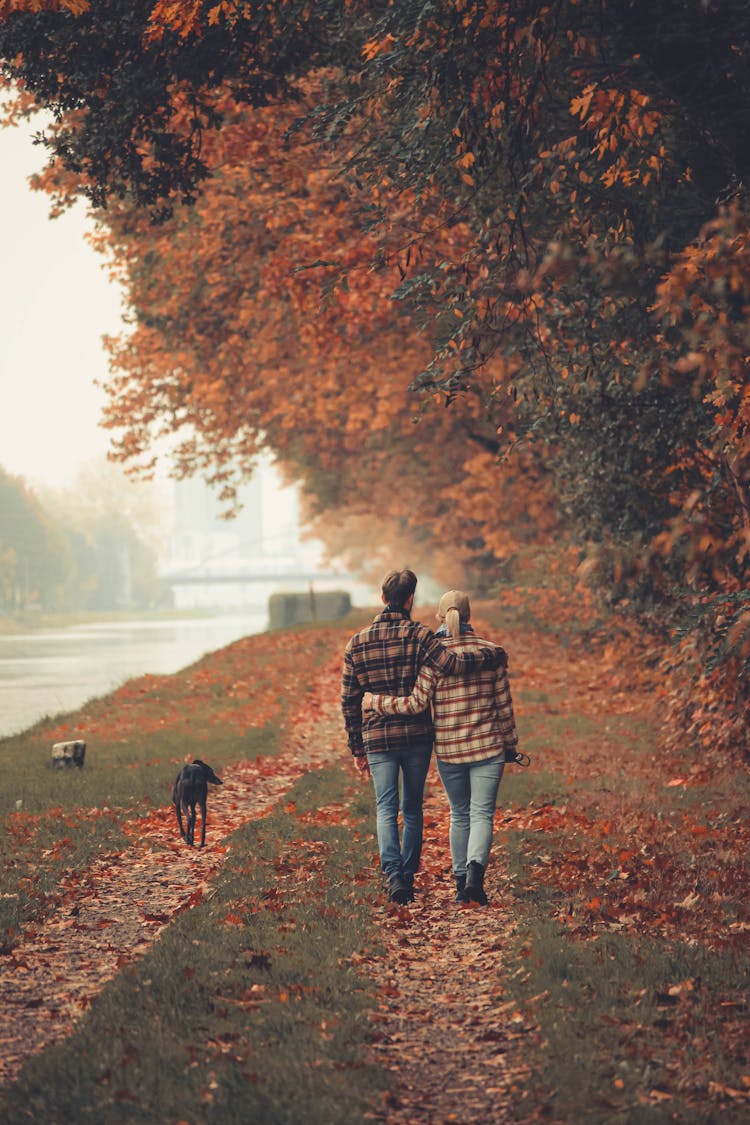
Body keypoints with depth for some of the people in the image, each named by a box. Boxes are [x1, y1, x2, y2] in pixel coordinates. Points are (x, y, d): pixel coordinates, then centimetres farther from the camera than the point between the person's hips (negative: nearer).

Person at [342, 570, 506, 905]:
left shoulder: (357, 643, 2)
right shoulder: (418, 635, -8)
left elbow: (349, 701, 5)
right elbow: (452, 664, -22)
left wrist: (357, 749, 12)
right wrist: (492, 655, -5)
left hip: (377, 738, 1)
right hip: (417, 736, -1)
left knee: (386, 809, 3)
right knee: (412, 809, 14)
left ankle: (394, 874, -17)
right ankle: (408, 876, 16)